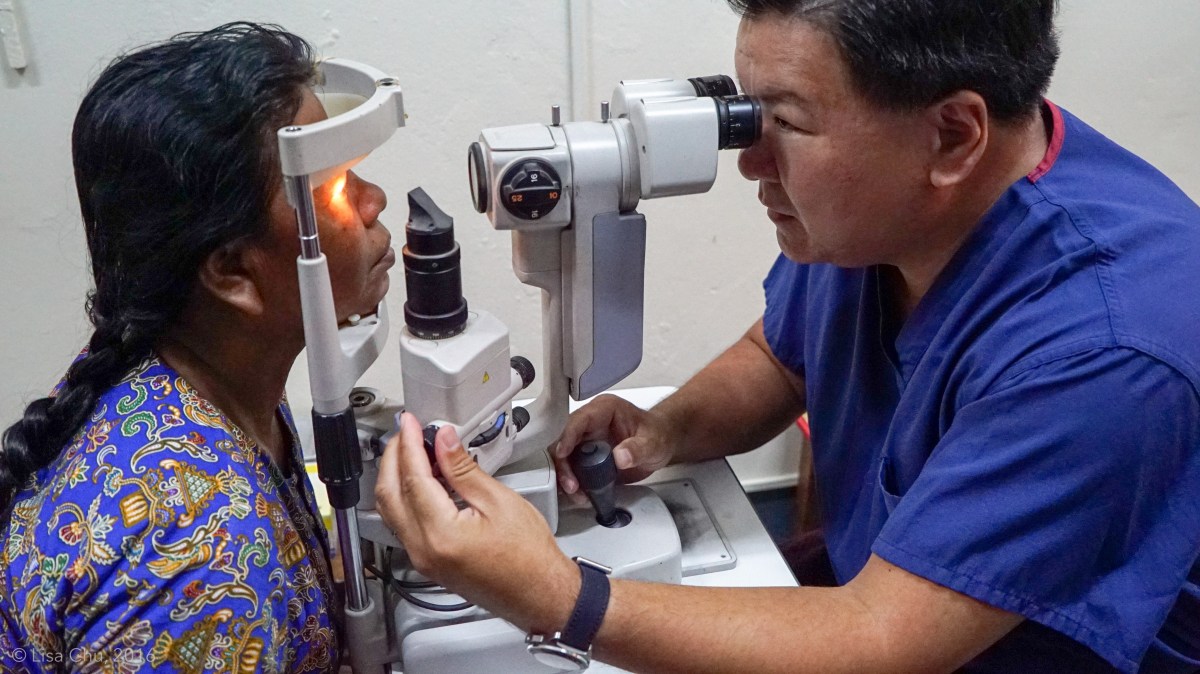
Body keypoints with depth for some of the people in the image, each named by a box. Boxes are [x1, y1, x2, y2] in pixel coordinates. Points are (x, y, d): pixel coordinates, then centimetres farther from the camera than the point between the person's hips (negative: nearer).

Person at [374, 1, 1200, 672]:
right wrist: (667, 430, -14)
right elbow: (774, 359, 7)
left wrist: (556, 599, -41)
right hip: (872, 582, 6)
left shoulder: (1101, 342, -35)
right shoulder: (868, 210, -12)